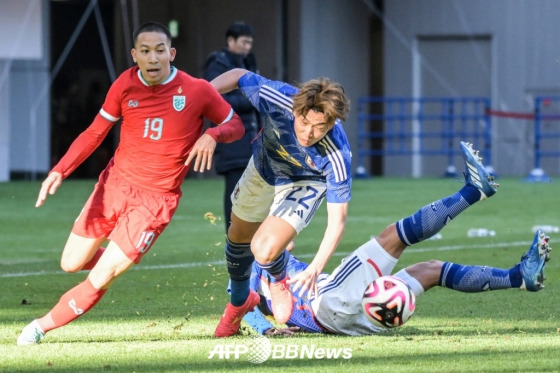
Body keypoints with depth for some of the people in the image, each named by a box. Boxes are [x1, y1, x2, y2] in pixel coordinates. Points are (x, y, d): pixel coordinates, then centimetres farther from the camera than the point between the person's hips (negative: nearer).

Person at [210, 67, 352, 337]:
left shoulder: (336, 157, -42)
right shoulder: (276, 98, -39)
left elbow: (337, 220, -36)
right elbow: (238, 76, -18)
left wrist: (315, 269, -45)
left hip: (304, 184, -3)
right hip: (263, 169, 3)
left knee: (264, 251, -24)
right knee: (239, 237, 23)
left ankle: (279, 280, 16)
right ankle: (239, 303, 54)